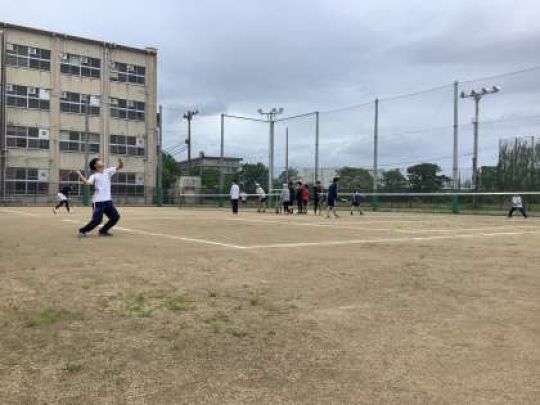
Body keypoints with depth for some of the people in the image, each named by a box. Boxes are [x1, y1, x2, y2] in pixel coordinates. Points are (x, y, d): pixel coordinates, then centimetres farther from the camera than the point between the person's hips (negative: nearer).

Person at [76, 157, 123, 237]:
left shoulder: (108, 171, 13)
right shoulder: (94, 176, -1)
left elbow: (119, 167, 9)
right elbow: (87, 182, -19)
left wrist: (120, 161, -13)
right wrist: (80, 175, -33)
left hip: (108, 201, 6)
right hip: (98, 201, -6)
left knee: (115, 217, 6)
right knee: (97, 220, -11)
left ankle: (103, 231, 19)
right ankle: (82, 230, 10)